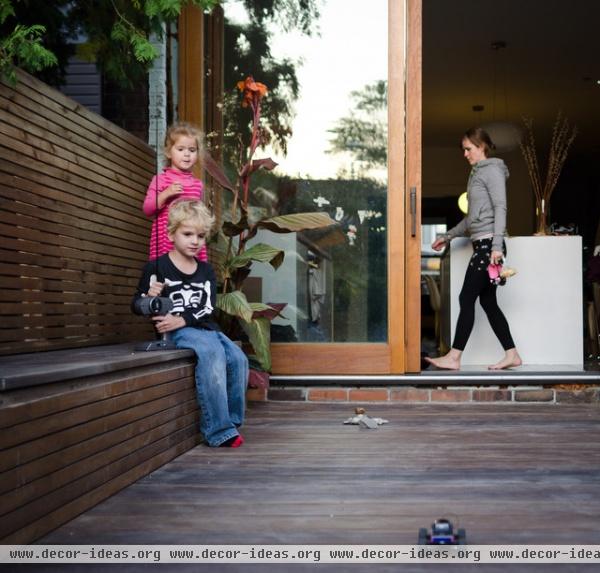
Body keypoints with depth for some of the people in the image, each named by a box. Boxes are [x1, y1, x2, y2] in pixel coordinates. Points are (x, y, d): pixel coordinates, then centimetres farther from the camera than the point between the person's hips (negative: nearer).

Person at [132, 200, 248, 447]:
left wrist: (182, 320, -16)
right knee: (212, 353, -32)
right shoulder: (156, 267, 3)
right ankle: (218, 430, -30)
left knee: (238, 358, -18)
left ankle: (232, 422, -3)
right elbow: (136, 305, 7)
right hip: (176, 333, -5)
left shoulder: (205, 271, 15)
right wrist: (149, 298, -17)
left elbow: (208, 309, 2)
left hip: (205, 328, 6)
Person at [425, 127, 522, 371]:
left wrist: (497, 245, -22)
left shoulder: (492, 170, -5)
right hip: (480, 244, 9)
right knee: (488, 301, 7)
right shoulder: (477, 173, 22)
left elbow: (500, 208, -14)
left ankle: (454, 357, -7)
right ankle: (511, 355, 11)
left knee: (467, 298, -9)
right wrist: (448, 236, 26)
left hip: (488, 243, -9)